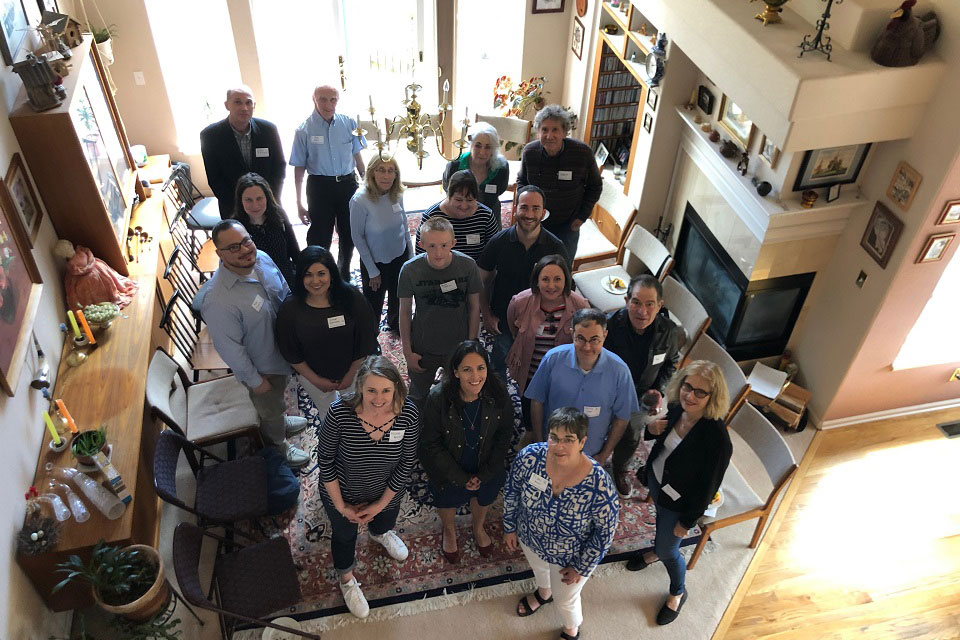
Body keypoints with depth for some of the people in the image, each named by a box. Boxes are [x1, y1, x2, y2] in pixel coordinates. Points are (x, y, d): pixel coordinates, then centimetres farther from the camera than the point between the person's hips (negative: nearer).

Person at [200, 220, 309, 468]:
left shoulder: (262, 258, -17)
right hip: (261, 367, -6)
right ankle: (277, 445, 52)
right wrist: (255, 380, -17)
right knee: (271, 408, 23)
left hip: (284, 350, 6)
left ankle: (280, 421, 66)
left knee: (278, 397, 35)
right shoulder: (217, 300, -39)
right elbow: (229, 348, -28)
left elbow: (285, 292, 2)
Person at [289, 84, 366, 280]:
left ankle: (344, 277, 36)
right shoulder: (304, 130, -9)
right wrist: (299, 203, -4)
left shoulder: (349, 123, -2)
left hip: (347, 183, 3)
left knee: (349, 235, 15)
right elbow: (299, 168, -4)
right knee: (320, 238, 1)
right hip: (320, 185, -3)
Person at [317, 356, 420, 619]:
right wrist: (341, 506, -12)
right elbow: (325, 460, -19)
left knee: (385, 523, 35)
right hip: (342, 494, -1)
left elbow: (407, 462, -15)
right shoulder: (339, 413, -35)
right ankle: (347, 579, 62)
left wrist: (381, 503, -9)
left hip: (386, 494, 2)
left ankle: (379, 533, 74)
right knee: (345, 535, 29)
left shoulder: (408, 415, -30)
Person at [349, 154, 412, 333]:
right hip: (376, 262, -5)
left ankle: (395, 325, 56)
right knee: (374, 305, 12)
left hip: (400, 258, 5)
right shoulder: (360, 200, -27)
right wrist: (372, 271, -13)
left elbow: (404, 226, 3)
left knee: (399, 298, 26)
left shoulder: (397, 195, -13)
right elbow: (358, 237, -17)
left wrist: (411, 257, 5)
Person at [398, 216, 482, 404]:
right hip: (423, 349, 0)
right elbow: (405, 312, -10)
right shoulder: (410, 270, -21)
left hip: (459, 345, 0)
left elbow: (474, 307, -7)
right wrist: (407, 351, -5)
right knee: (418, 395, 23)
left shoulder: (467, 266, -20)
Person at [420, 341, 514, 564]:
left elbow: (503, 437, -11)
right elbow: (432, 445, -21)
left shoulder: (499, 395, -27)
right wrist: (461, 478, -17)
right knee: (447, 499, 28)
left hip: (485, 467, 2)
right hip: (448, 468, -2)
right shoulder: (438, 398, -33)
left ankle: (478, 528, 65)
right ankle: (449, 531, 63)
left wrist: (485, 474, -11)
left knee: (485, 496, 30)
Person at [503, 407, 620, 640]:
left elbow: (605, 532, -21)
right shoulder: (529, 457, -30)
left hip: (570, 557, -3)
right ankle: (543, 593, 72)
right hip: (530, 539, 3)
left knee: (566, 601, 24)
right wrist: (510, 527, 2)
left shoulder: (599, 485, -38)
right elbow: (511, 492, -9)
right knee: (539, 569, 36)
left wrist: (582, 567, -11)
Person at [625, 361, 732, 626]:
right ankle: (656, 551, 66)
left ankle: (678, 593, 46)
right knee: (661, 521, 34)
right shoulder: (677, 408, -18)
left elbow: (708, 487, -24)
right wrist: (653, 429, -19)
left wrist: (687, 522, -12)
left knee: (669, 550, 15)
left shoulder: (717, 438, -37)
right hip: (656, 479, 6)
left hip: (679, 501, -6)